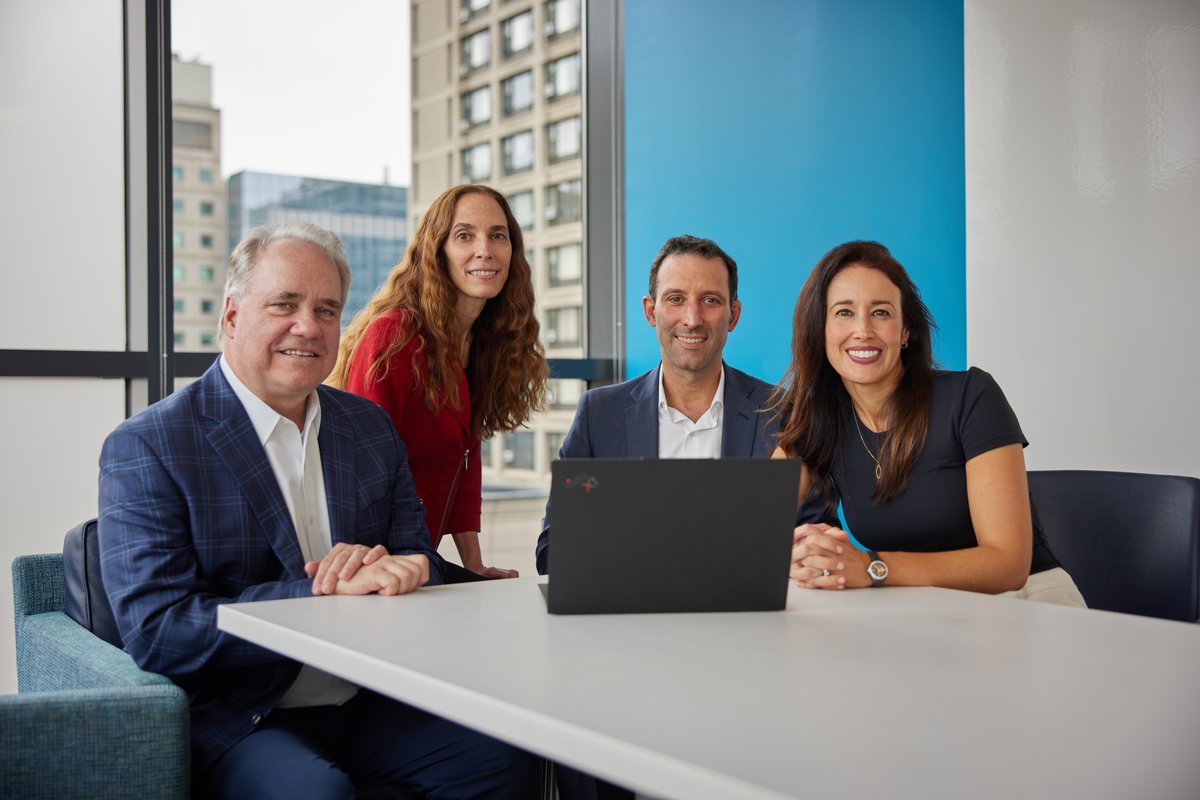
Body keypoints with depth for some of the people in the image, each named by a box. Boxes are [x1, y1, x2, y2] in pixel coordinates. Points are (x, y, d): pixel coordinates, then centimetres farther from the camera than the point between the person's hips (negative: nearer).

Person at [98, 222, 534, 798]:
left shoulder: (370, 426, 11)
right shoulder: (144, 447, -8)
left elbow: (420, 561, 10)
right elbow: (156, 632, -16)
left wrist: (386, 565, -16)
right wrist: (328, 593, -24)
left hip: (363, 703, 6)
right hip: (236, 722, -5)